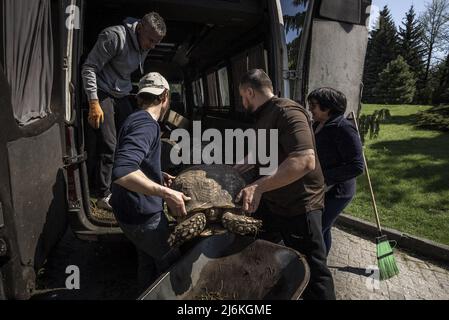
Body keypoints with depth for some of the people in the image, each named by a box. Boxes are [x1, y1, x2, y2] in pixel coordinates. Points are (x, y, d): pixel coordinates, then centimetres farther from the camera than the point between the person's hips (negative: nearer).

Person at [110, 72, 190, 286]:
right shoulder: (147, 124, -23)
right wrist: (167, 193, -33)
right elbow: (122, 172, -37)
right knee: (171, 261, 9)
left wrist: (157, 177, 13)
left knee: (148, 259, 25)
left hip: (131, 210, 10)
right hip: (142, 215, -10)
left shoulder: (135, 119, 10)